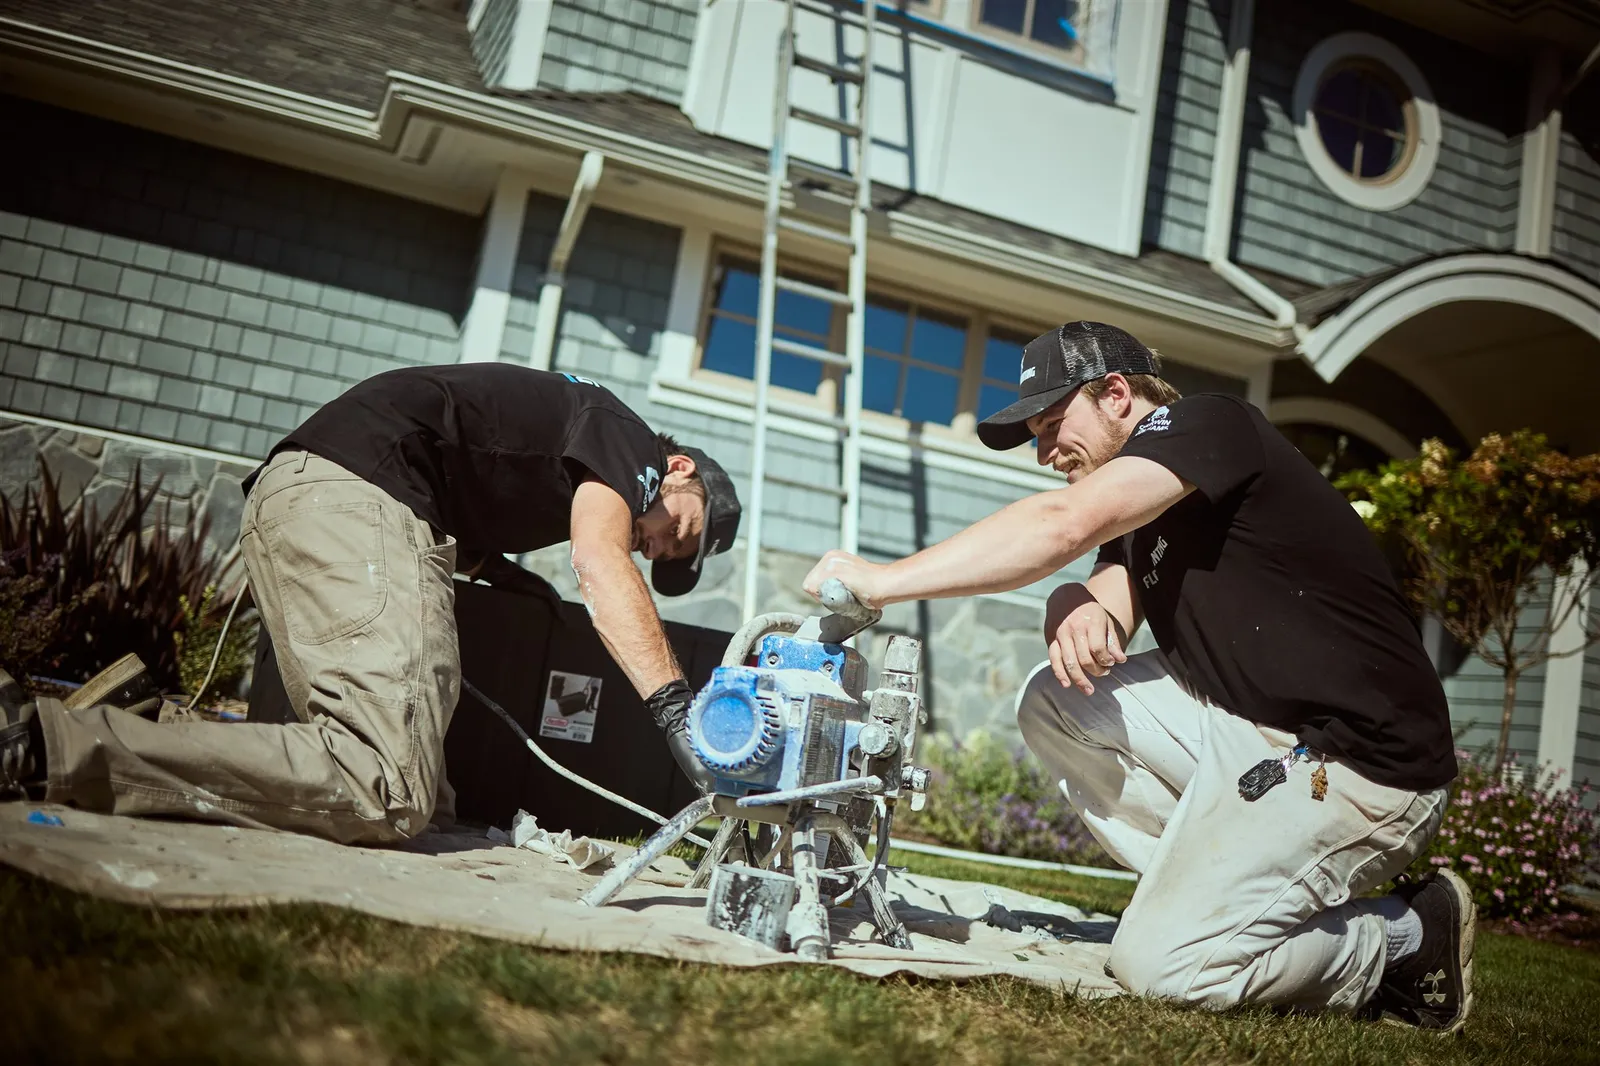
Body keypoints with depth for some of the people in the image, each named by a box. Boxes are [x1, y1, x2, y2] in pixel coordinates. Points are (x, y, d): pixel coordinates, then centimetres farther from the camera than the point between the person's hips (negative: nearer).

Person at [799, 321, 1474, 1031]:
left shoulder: (1211, 423, -11)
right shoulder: (1138, 511, 17)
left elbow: (1061, 526, -25)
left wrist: (883, 580, -23)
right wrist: (1078, 613, -22)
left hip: (1361, 766, -9)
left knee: (1156, 964, -15)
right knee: (1052, 699, -2)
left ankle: (1405, 938, 6)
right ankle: (1222, 896, 0)